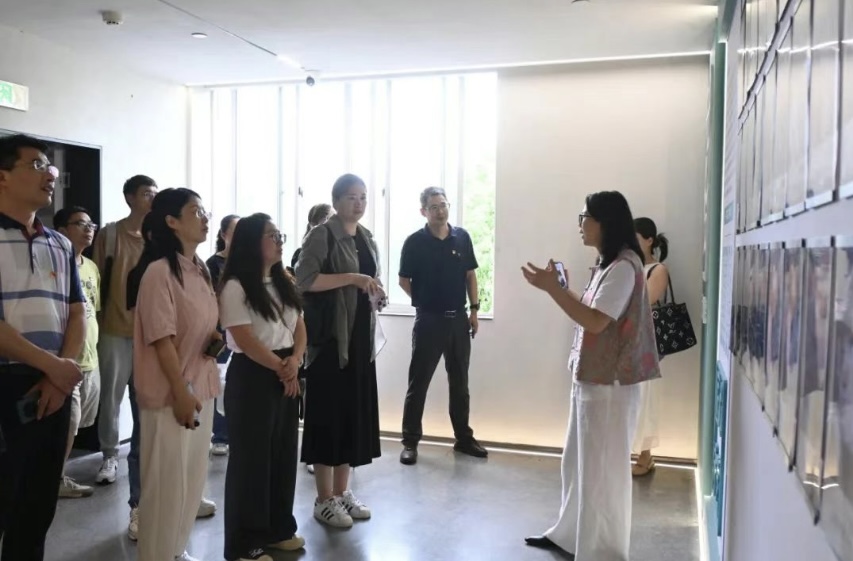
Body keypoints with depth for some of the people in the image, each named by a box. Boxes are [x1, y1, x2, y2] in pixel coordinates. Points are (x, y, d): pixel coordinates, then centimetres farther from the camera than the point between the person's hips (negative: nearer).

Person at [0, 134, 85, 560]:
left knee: (39, 507, 14)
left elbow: (77, 313, 10)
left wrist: (62, 372, -5)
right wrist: (52, 364, -12)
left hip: (53, 388, 5)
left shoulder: (60, 245, 12)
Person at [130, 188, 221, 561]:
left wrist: (215, 339, 1)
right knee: (167, 481, 2)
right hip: (170, 392, -8)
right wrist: (180, 392, -18)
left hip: (202, 385, 8)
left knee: (194, 477, 16)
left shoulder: (201, 270, 10)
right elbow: (161, 338, -18)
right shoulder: (159, 270, -15)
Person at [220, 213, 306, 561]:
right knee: (251, 458, 2)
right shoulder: (235, 287, -13)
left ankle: (278, 528, 30)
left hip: (287, 375, 7)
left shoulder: (285, 283, 11)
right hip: (252, 377, -7)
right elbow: (245, 340, -17)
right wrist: (280, 368, -11)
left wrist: (294, 361, -10)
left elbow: (299, 327, 8)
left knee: (284, 453, 14)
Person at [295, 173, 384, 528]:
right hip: (330, 337, -7)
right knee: (328, 414, -1)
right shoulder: (322, 236, -8)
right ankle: (324, 499, 11)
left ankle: (342, 491, 23)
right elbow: (304, 279, -20)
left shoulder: (367, 238, 15)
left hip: (361, 337, 7)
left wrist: (376, 292, 6)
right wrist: (351, 278, -23)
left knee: (355, 413, 10)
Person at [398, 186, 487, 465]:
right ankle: (410, 441, 13)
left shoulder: (462, 237, 3)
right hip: (429, 320, -3)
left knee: (459, 381, 13)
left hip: (459, 319, 4)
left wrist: (474, 309, 4)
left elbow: (470, 275, 9)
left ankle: (464, 438, 25)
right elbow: (404, 280, 0)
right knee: (418, 382, 3)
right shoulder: (415, 242, -7)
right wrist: (424, 300, -1)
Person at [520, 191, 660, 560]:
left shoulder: (624, 266, -17)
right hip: (591, 378, 10)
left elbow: (596, 322, -23)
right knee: (578, 461, 20)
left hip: (609, 383, -10)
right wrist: (562, 288, 10)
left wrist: (551, 288, -22)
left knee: (602, 468, 2)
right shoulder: (608, 264, 14)